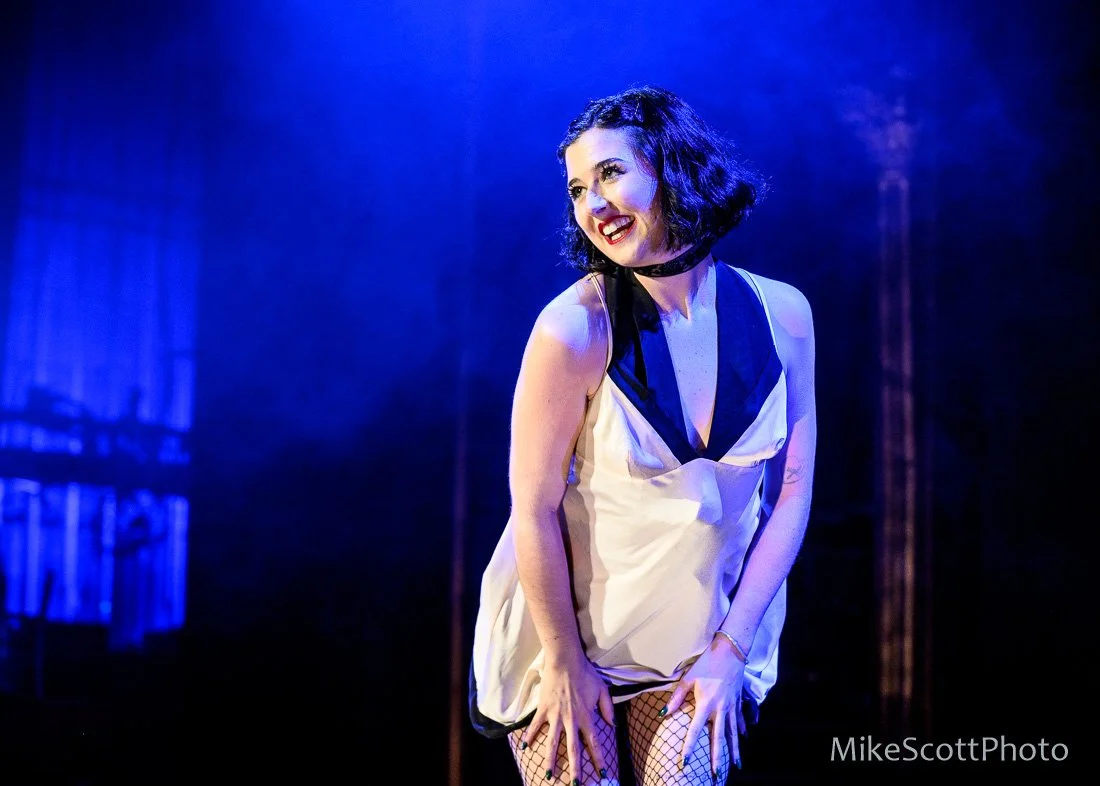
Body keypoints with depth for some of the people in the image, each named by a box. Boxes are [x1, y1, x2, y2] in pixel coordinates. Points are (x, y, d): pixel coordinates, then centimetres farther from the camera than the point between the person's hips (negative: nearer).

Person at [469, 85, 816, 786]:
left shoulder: (782, 314, -9)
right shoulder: (576, 329, -21)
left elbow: (792, 491, -4)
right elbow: (535, 510, -15)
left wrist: (731, 650, -5)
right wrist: (566, 664, -9)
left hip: (700, 643, 3)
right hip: (570, 630, -3)